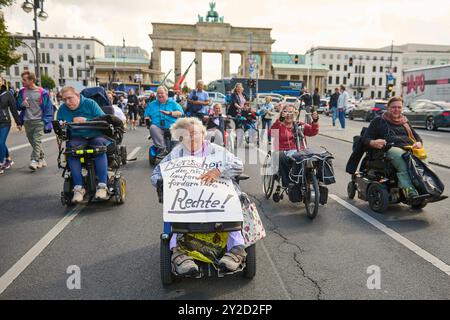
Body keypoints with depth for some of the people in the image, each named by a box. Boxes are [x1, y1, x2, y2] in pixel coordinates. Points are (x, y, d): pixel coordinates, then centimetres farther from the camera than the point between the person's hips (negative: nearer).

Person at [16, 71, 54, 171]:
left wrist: (47, 122, -8)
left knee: (37, 141, -15)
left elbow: (48, 108, -3)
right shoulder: (22, 92, 9)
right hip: (27, 121, 5)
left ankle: (34, 161, -15)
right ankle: (42, 159, 23)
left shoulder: (42, 92, -5)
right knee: (32, 142, 10)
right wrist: (22, 104, -10)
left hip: (39, 121, -5)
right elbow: (18, 106, 15)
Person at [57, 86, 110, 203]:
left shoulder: (90, 103, -2)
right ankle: (78, 188, -30)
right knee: (71, 148, -31)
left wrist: (85, 121, -19)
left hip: (96, 135, -3)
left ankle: (102, 186, -36)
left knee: (99, 145, -36)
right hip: (77, 138, 3)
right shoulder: (62, 109, 9)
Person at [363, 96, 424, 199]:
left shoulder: (405, 122, 32)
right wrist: (373, 143, -14)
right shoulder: (378, 121, 19)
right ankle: (411, 194, -52)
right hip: (390, 148, -5)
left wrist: (419, 143, 5)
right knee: (404, 164, -39)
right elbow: (366, 139, 12)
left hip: (409, 148, 5)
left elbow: (417, 137, 31)